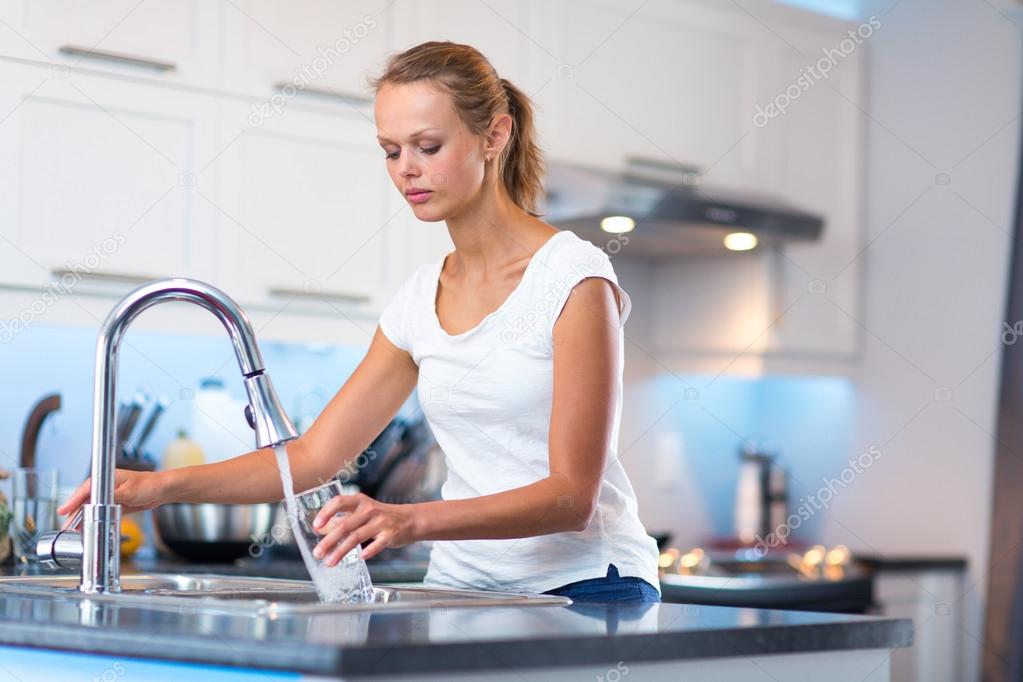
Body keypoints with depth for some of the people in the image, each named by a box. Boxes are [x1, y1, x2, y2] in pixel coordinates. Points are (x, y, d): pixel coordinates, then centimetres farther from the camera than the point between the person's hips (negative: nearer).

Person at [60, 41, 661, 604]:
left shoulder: (574, 278, -9)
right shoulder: (420, 301, 10)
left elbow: (572, 494, -15)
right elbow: (313, 457, 11)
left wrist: (411, 521, -28)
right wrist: (163, 485, -2)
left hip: (585, 587, -5)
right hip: (463, 586, 5)